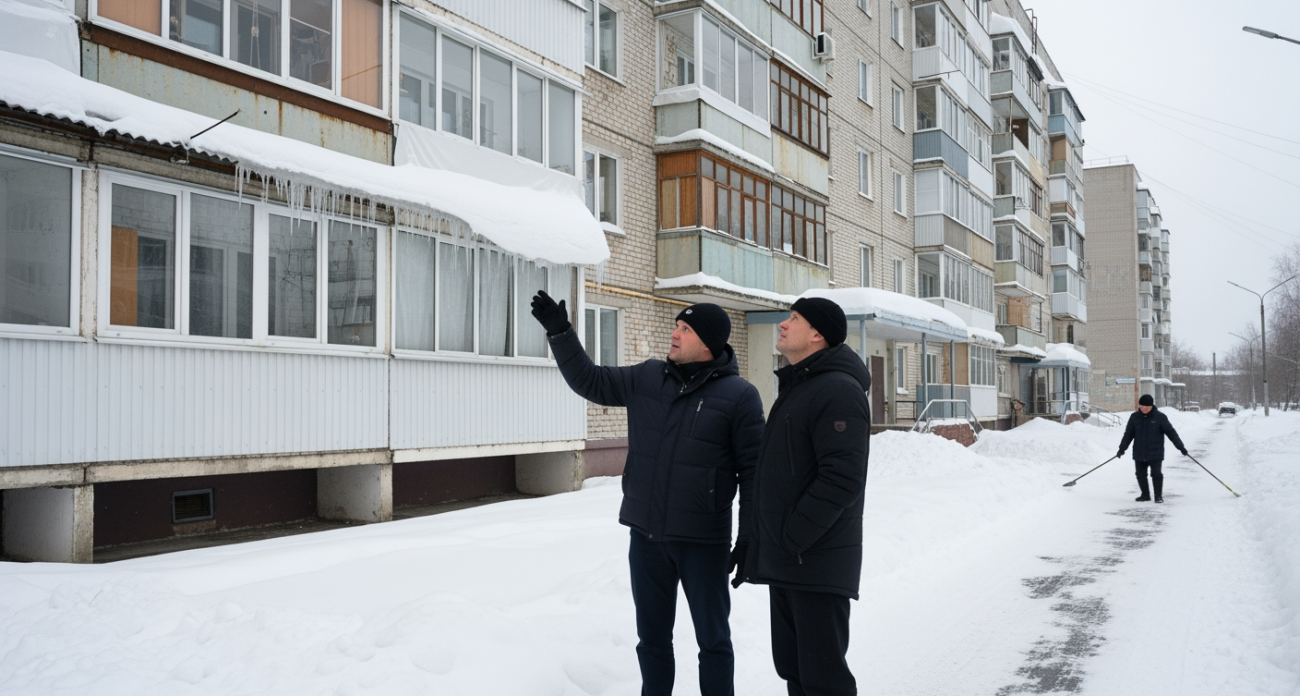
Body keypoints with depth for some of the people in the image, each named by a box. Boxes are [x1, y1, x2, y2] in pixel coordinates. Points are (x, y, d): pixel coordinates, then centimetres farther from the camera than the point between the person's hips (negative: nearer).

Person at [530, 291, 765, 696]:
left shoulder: (739, 395, -10)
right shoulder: (645, 379, 4)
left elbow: (753, 471, -9)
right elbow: (589, 381, 12)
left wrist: (750, 540, -10)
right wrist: (560, 332, 2)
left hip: (703, 540, -4)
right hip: (645, 535, 5)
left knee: (713, 639, 10)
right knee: (652, 637, 17)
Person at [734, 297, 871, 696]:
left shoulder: (838, 390, -14)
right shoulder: (793, 389, 18)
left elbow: (842, 479, -23)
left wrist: (792, 538, -20)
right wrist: (755, 544, 18)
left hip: (817, 563, -10)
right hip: (783, 563, 10)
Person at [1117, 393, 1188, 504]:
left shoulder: (1160, 417, -6)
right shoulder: (1135, 417, 2)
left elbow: (1171, 432, -4)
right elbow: (1128, 434, 8)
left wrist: (1180, 446, -7)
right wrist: (1122, 448, 6)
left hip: (1155, 454, -3)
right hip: (1139, 454, 4)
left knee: (1156, 474, -6)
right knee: (1140, 474, 9)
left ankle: (1158, 496, 8)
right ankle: (1145, 494, 24)